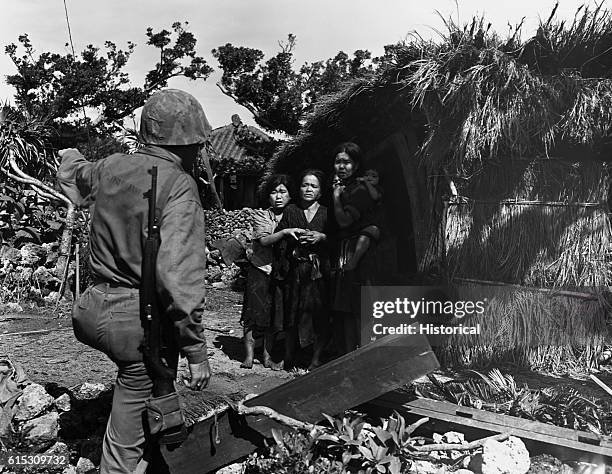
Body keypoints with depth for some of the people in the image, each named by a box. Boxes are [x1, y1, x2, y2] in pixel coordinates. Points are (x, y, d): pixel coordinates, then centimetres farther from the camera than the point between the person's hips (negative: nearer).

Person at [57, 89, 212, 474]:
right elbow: (178, 275, -26)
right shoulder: (179, 185, -16)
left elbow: (70, 173, 31)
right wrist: (197, 350, -20)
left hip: (97, 309, 7)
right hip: (142, 321, -7)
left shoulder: (111, 168, 5)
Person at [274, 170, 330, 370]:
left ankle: (316, 357, 10)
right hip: (295, 270, 1)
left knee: (319, 312, -3)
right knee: (291, 312, 1)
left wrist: (322, 237, -13)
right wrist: (288, 232, -9)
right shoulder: (290, 211, 11)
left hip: (319, 271, 0)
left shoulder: (326, 213, 9)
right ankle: (288, 356, 14)